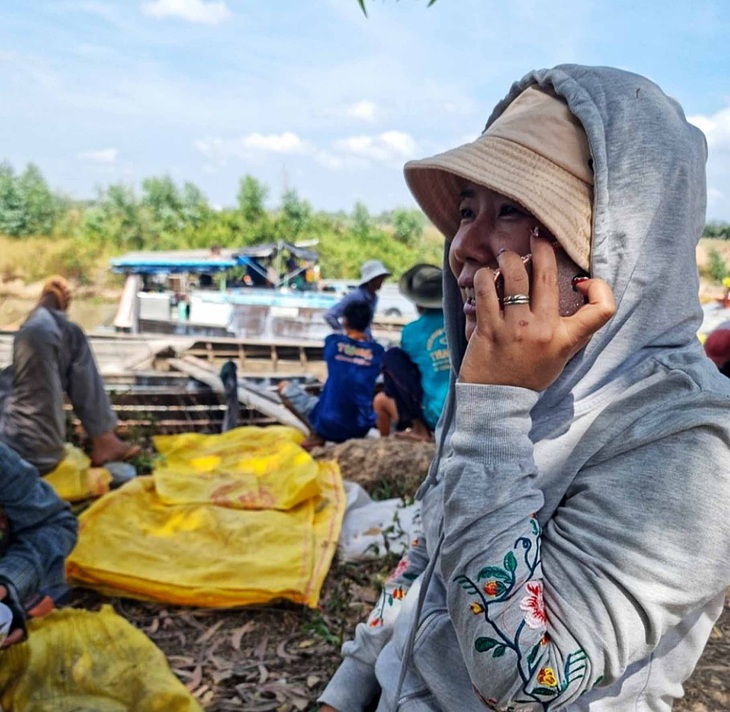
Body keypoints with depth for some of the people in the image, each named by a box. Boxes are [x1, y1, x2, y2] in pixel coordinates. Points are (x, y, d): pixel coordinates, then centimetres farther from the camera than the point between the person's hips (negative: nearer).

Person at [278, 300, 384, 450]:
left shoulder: (333, 341, -2)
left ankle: (316, 435, 3)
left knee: (284, 387, 16)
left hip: (327, 423, -3)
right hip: (360, 428, 4)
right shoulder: (377, 351, 2)